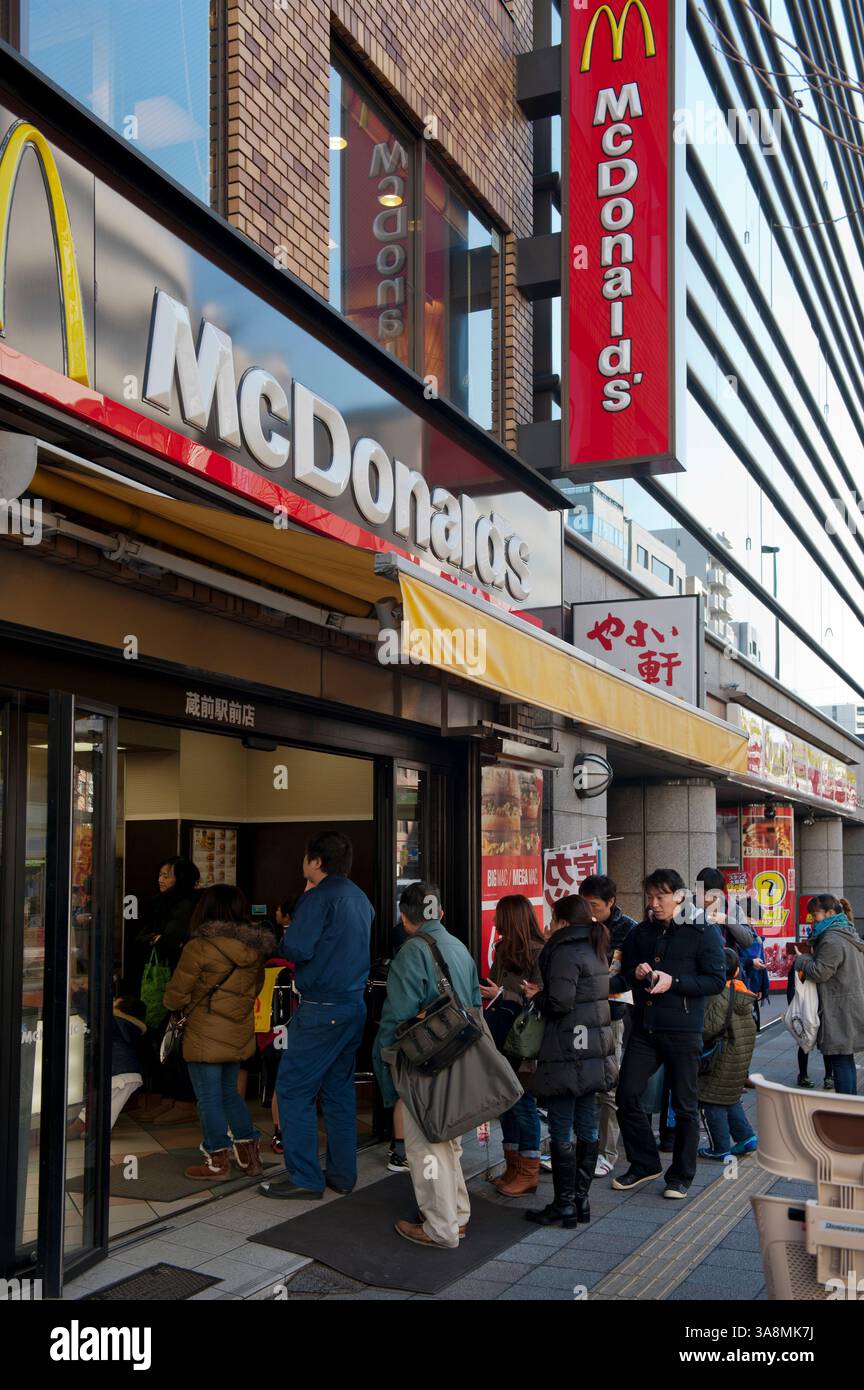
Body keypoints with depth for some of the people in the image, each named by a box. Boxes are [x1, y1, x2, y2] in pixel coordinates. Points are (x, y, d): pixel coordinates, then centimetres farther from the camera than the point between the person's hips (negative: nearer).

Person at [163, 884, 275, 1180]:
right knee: (230, 1092, 21)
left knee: (209, 1098, 6)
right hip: (240, 1036, 6)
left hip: (206, 1037, -6)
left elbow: (175, 996, -11)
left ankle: (218, 1160, 15)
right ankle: (249, 1152, 22)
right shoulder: (255, 948, 0)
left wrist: (182, 1005, 11)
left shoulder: (199, 947, -17)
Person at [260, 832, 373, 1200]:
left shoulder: (319, 896, -12)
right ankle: (342, 1173, 19)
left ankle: (304, 1178, -1)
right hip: (355, 1005, 9)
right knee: (338, 1089, 15)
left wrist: (283, 939, 4)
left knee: (293, 1088, -2)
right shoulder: (360, 898, 14)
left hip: (322, 1009, -9)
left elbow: (295, 949, -18)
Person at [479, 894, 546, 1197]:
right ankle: (513, 1167, 23)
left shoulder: (538, 953, -14)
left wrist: (502, 995, -17)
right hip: (502, 1036, 8)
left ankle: (528, 1173, 8)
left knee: (522, 1101, -3)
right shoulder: (503, 949, 11)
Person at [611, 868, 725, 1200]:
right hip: (644, 1027, 5)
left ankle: (681, 1175, 20)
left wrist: (673, 981, -19)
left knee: (685, 1106, 5)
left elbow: (716, 980, -10)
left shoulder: (702, 932, -4)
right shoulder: (640, 933, 11)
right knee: (626, 1096, 2)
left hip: (683, 1030, -5)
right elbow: (623, 977, 19)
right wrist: (635, 975, -5)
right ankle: (645, 1164, 20)